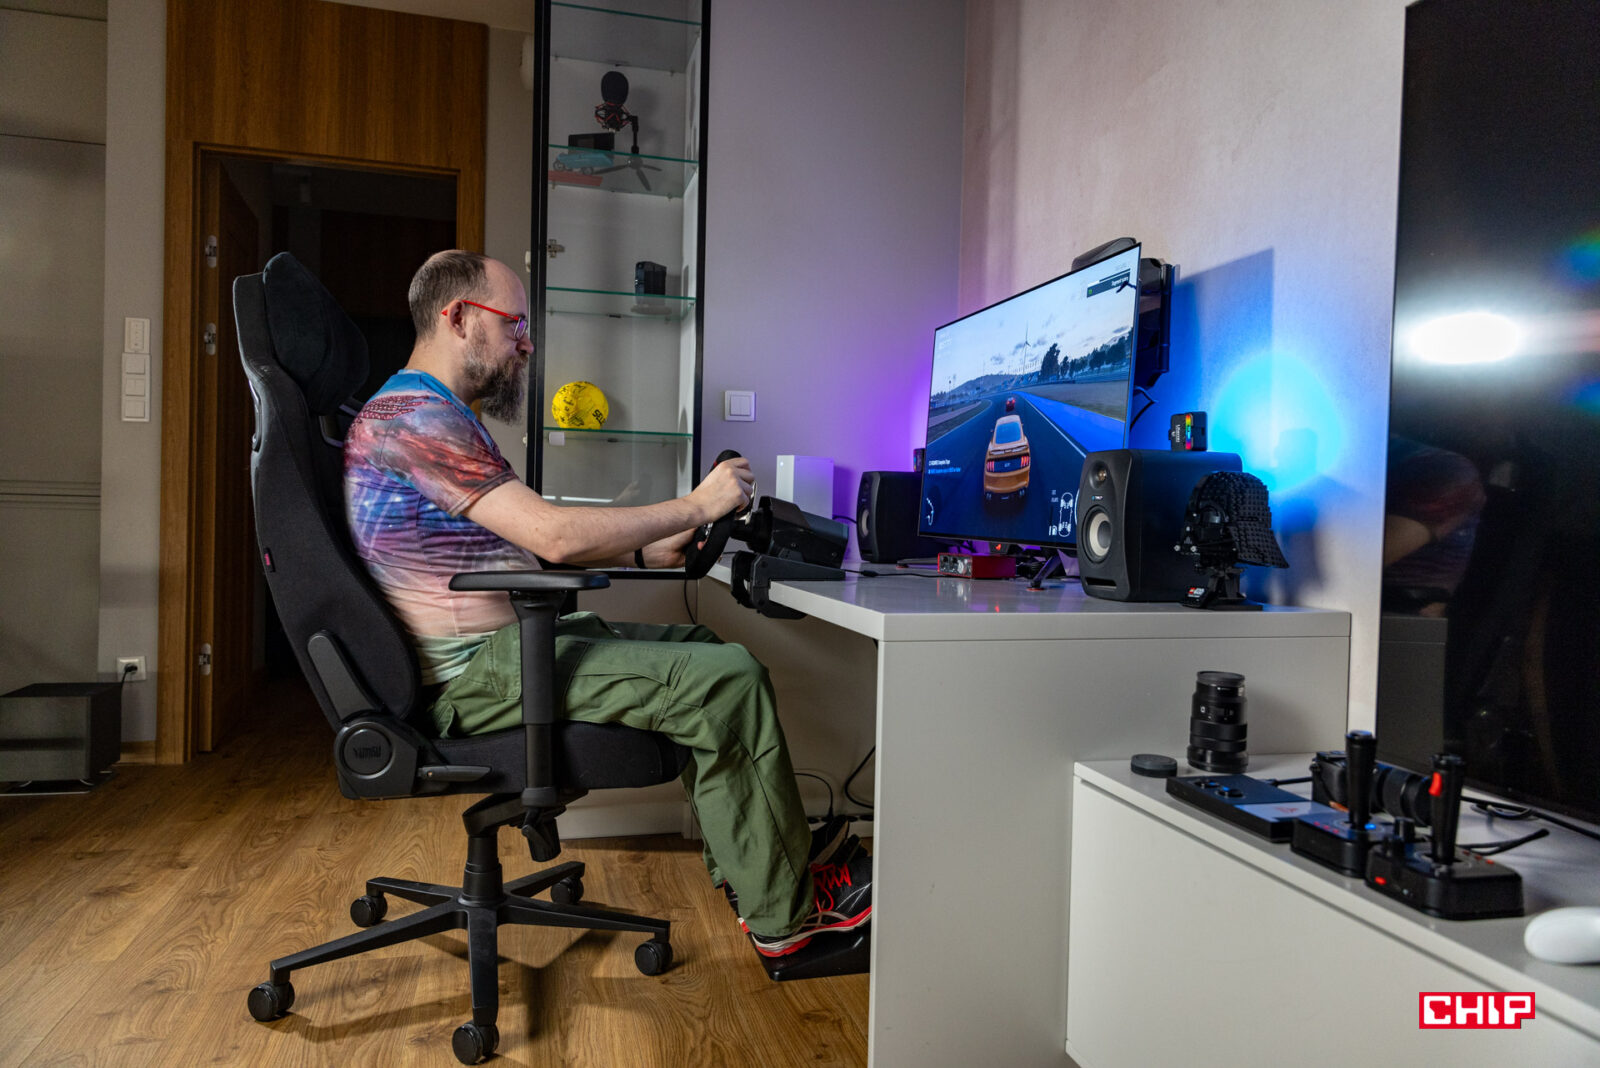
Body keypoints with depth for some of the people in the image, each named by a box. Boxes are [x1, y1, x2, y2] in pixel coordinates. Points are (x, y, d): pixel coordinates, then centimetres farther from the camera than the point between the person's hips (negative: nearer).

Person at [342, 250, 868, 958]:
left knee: (704, 650, 14)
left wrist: (645, 553, 8)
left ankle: (748, 869, 16)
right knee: (729, 680, -17)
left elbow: (524, 546, 19)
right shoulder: (412, 415, -16)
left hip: (505, 645, 11)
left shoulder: (438, 415, 19)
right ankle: (783, 914, -1)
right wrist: (695, 506, -14)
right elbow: (551, 534, -24)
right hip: (479, 673, -11)